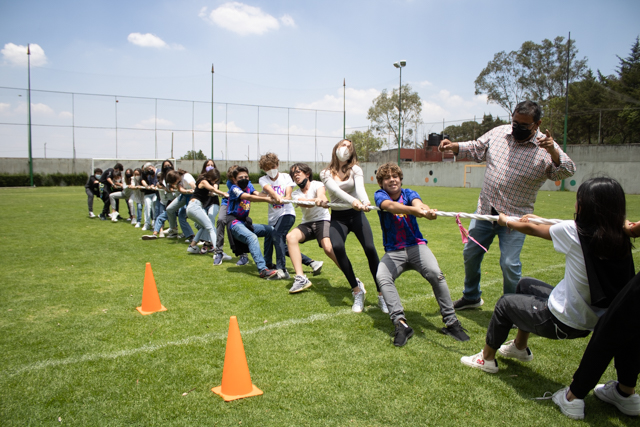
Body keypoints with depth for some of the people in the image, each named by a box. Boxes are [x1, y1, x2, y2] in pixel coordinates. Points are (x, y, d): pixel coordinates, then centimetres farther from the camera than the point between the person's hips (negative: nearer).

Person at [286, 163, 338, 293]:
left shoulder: (317, 185, 0)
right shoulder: (295, 194, 8)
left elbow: (321, 195, -25)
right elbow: (304, 204, -17)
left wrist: (321, 200, -52)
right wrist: (316, 200, -40)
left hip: (322, 220, -4)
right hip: (307, 223, 4)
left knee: (328, 248, -31)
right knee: (291, 236, -28)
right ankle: (301, 279, -30)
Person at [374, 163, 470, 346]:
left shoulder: (408, 193, 4)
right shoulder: (380, 195, -2)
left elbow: (417, 202, -21)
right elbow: (391, 206, -27)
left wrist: (427, 210, -48)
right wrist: (417, 210, -47)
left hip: (416, 246, 1)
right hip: (393, 252, 0)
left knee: (435, 273, -25)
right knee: (382, 277, -29)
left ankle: (451, 322, -14)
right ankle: (401, 324, -32)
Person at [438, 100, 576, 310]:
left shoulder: (545, 147, -10)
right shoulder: (498, 132, 2)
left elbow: (566, 172, -22)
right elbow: (476, 150, 14)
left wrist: (553, 151, -40)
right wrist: (453, 146, -2)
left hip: (514, 216, -4)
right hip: (485, 210, 5)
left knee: (510, 264, -9)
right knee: (470, 254, 13)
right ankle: (471, 297, 36)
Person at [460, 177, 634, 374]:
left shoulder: (575, 232, -24)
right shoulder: (620, 240, -6)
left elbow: (531, 229, -6)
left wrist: (506, 221, 13)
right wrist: (539, 220, 21)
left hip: (563, 323, -7)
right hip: (590, 321, 7)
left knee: (505, 303, 17)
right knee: (525, 284, 26)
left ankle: (487, 358, 35)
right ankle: (520, 347, 43)